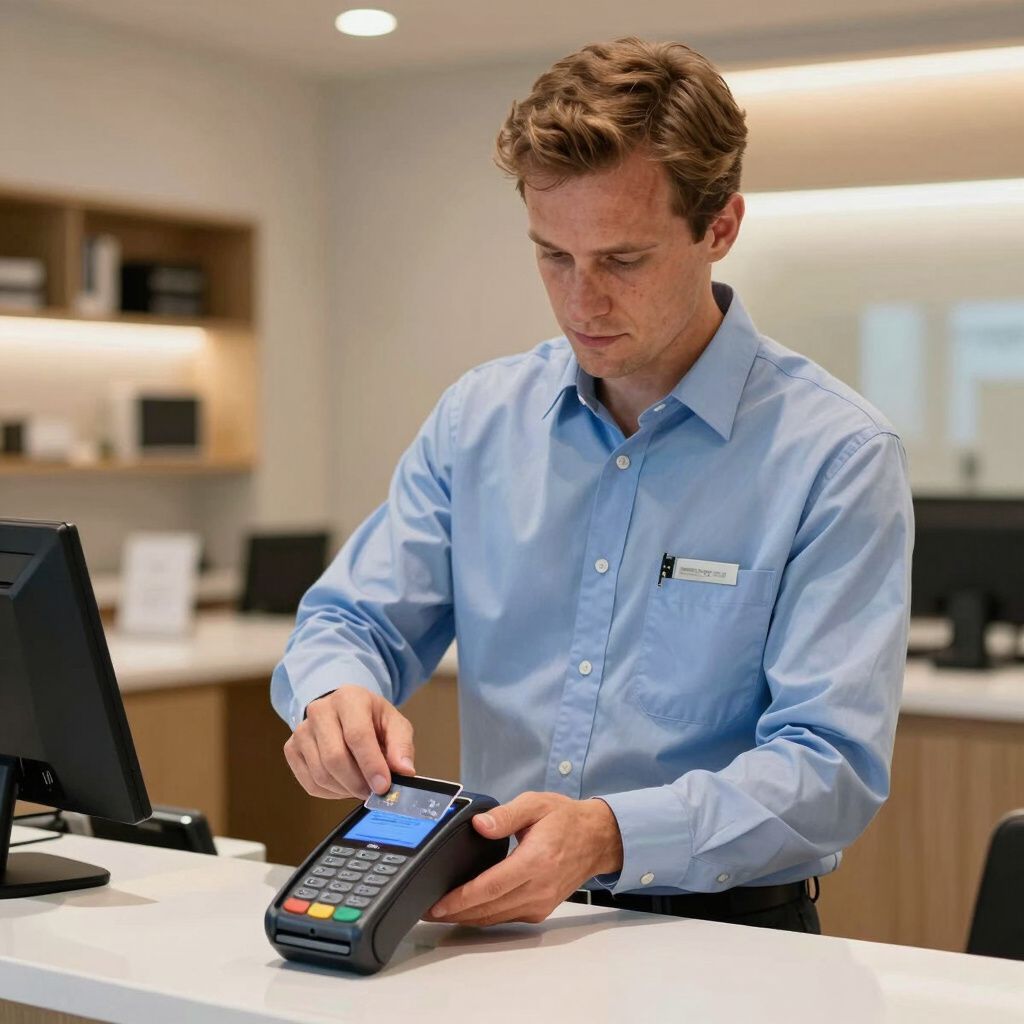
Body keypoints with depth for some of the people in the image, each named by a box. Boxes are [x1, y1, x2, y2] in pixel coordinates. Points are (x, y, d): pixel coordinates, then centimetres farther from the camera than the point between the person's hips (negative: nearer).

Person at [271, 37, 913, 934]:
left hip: (718, 935, -2)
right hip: (498, 917, 3)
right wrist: (338, 695, -14)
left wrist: (609, 835, -29)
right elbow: (353, 619, 11)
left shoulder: (838, 456, -7)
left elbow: (830, 766, -12)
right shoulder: (477, 417, 8)